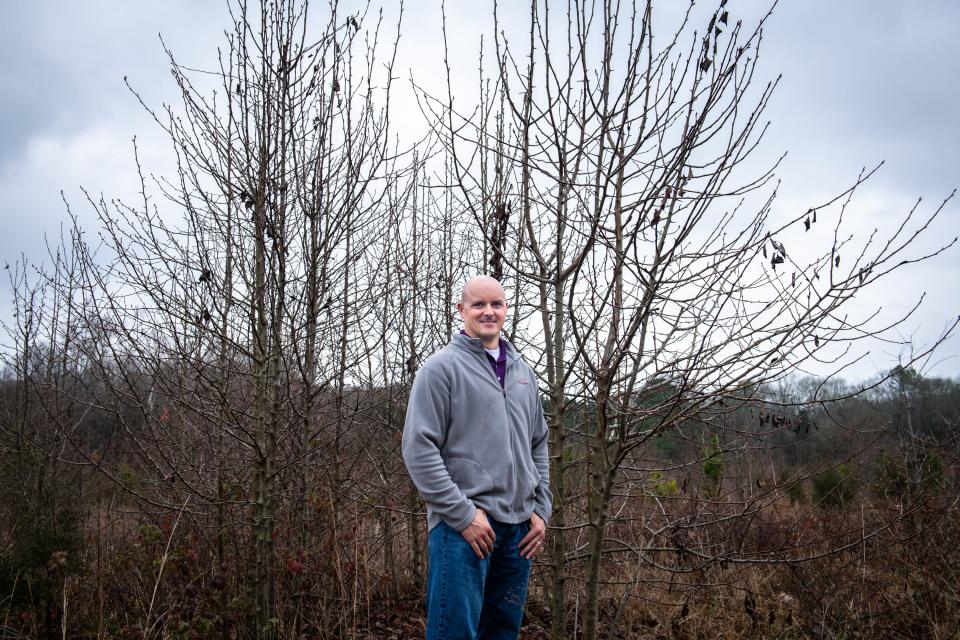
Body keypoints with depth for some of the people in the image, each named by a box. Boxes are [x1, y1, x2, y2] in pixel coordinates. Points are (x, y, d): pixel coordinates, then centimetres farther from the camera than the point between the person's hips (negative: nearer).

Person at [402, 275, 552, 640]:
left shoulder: (523, 372, 15)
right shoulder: (441, 367, -5)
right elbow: (419, 449, -12)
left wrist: (541, 510, 9)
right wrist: (463, 514, -15)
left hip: (519, 527, 6)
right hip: (463, 526, -6)